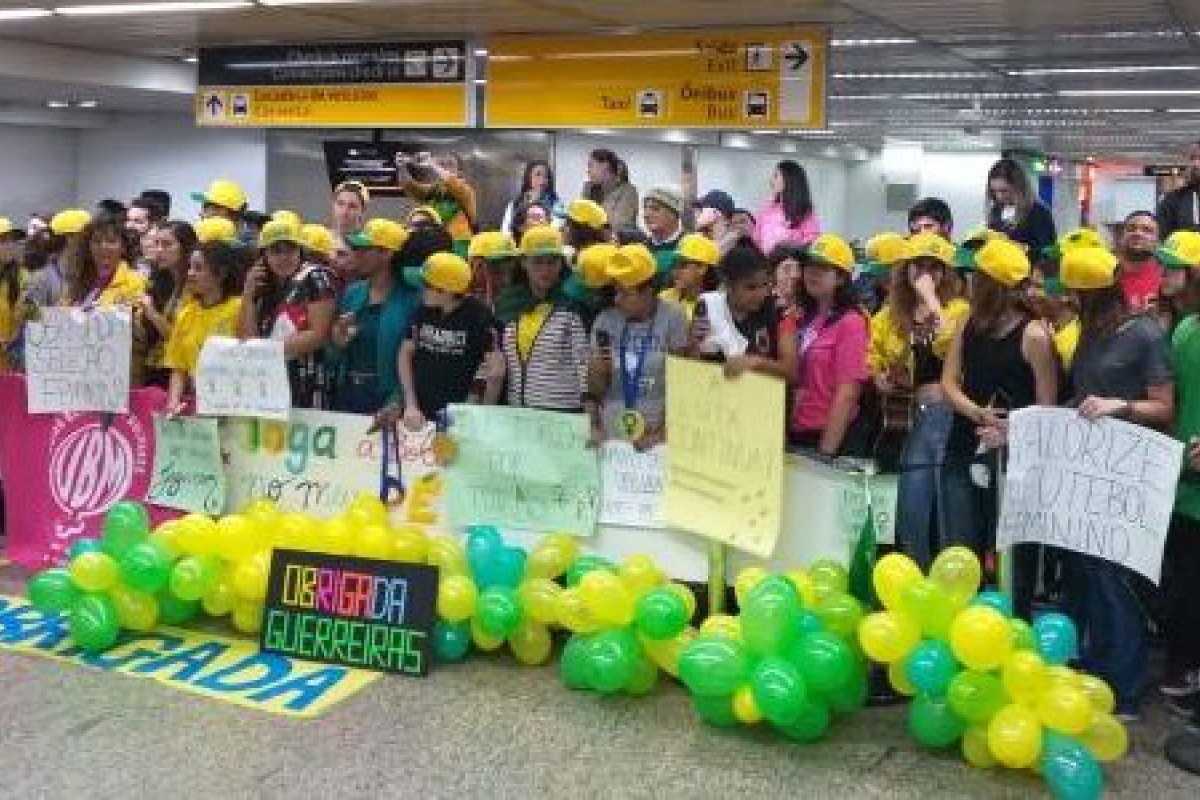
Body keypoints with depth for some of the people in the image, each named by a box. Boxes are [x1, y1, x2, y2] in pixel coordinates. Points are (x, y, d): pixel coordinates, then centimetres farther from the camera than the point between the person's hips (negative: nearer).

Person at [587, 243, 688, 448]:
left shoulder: (672, 318, -5)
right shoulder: (606, 320, 4)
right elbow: (595, 389, 10)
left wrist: (662, 433, -8)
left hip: (656, 439, -3)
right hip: (612, 436, 3)